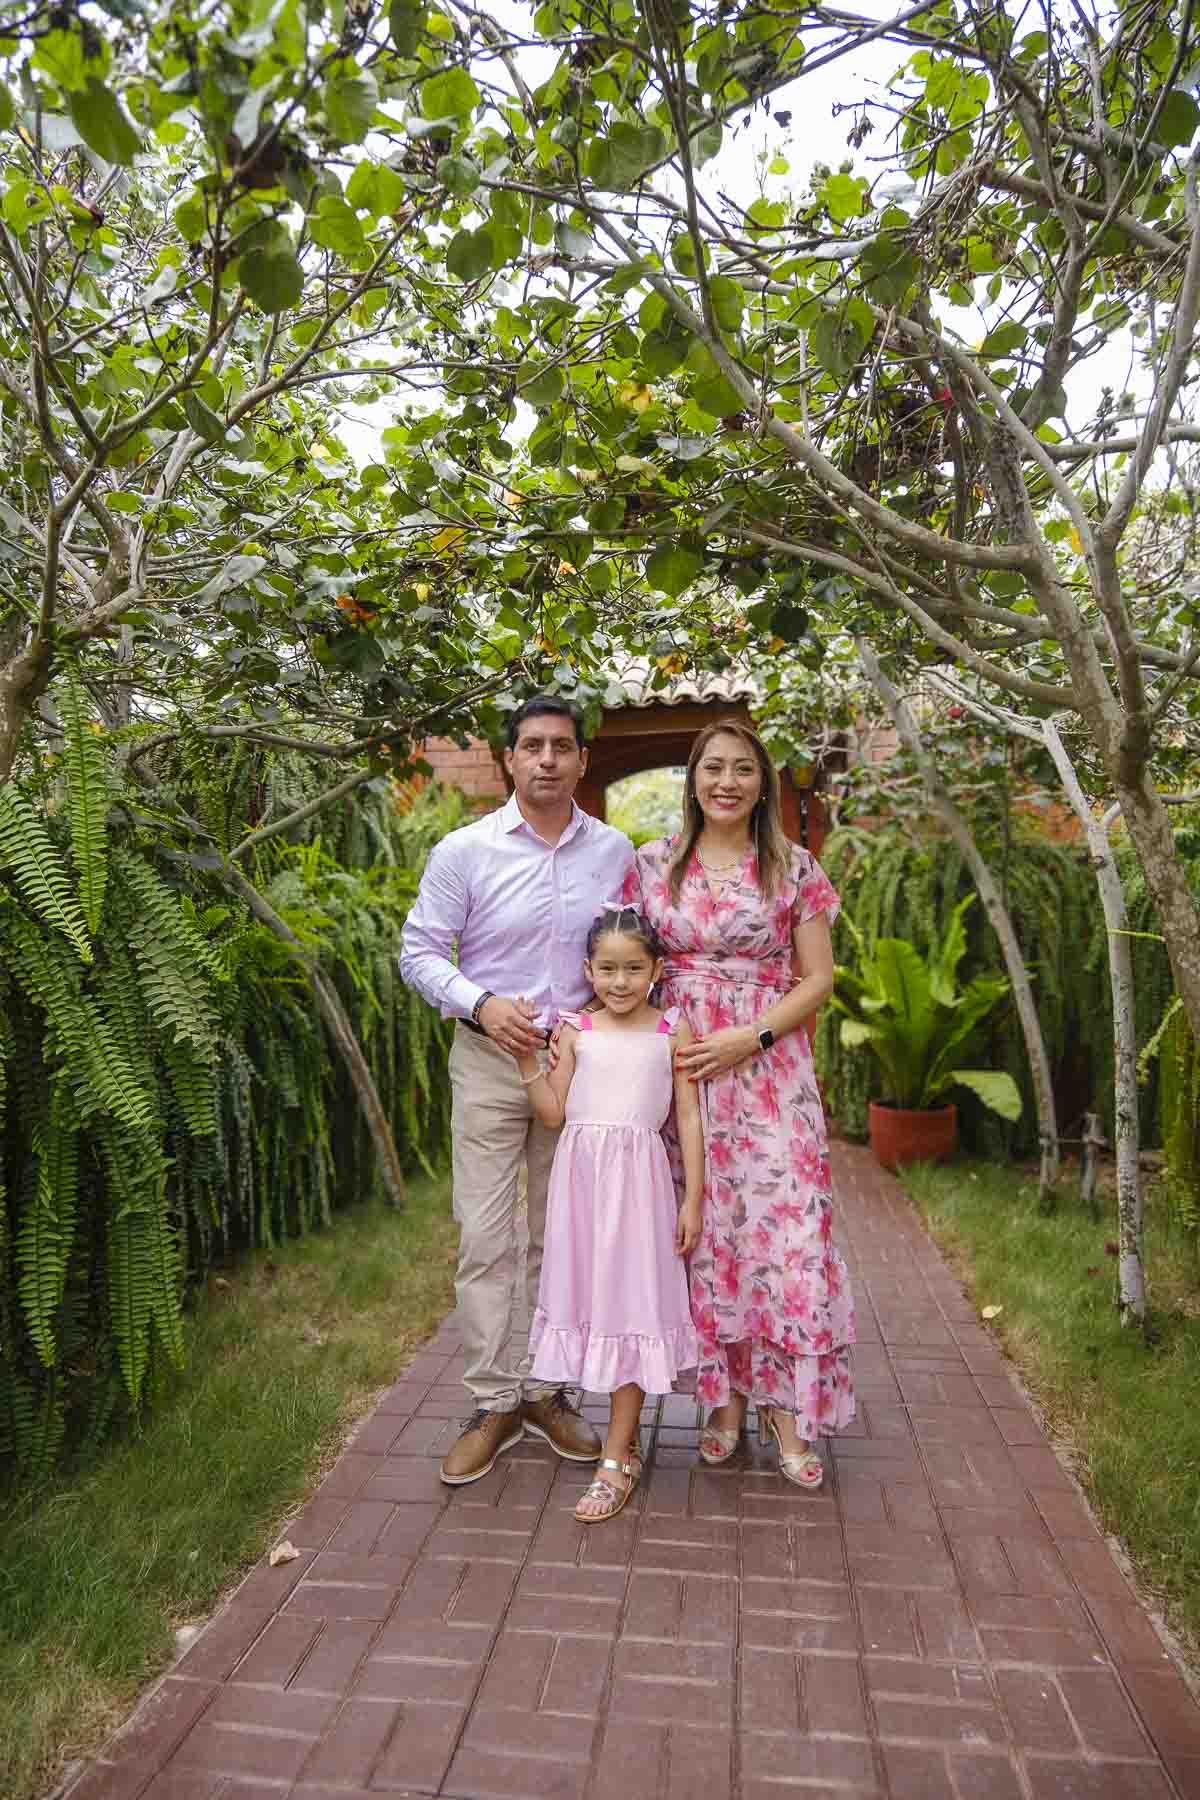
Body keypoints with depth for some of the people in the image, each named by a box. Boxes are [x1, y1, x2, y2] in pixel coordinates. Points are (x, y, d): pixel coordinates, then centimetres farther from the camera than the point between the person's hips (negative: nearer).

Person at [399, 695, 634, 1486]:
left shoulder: (616, 851, 2)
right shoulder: (464, 851, -6)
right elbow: (419, 951, -2)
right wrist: (481, 1003, -17)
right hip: (491, 1059, -2)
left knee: (563, 1236, 12)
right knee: (486, 1237, 0)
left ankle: (548, 1391, 28)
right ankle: (493, 1405, 16)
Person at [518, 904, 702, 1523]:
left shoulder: (672, 1031, 1)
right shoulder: (576, 1031, 5)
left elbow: (689, 1117, 1)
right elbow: (554, 1112, 3)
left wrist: (693, 1199, -2)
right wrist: (524, 1057, -7)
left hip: (639, 1178, -2)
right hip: (582, 1174, 3)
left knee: (631, 1305, 1)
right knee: (592, 1300, 10)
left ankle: (616, 1458, 11)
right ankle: (626, 1435, 31)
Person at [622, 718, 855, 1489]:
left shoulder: (795, 868, 2)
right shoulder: (653, 864, 5)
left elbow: (818, 978, 0)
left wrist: (749, 1037, -12)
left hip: (768, 1071, -1)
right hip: (678, 1067, 2)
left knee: (785, 1225, -4)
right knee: (703, 1231, 7)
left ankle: (786, 1406, 14)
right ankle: (726, 1396, 24)